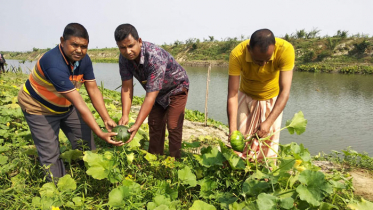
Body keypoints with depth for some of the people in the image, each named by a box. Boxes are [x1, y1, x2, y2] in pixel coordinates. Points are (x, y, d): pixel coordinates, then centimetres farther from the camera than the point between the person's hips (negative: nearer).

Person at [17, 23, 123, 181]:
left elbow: (93, 90, -14)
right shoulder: (54, 64, -39)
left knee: (86, 142, 7)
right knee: (50, 154, -4)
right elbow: (79, 104, -41)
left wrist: (106, 119, -24)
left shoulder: (84, 60, -15)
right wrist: (100, 134, -40)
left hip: (65, 106, 7)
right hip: (39, 108, -6)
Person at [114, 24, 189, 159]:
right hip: (157, 92, 6)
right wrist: (125, 116, -31)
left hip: (176, 88, -6)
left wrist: (136, 125, -44)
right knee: (154, 125, 9)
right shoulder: (124, 58, -20)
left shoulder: (155, 57, -41)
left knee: (173, 126, -11)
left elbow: (151, 96, -42)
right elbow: (126, 87, -19)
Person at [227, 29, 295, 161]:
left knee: (269, 141, -1)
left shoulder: (286, 50, -33)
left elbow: (285, 91, -33)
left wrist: (268, 123, -43)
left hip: (272, 98, 0)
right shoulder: (237, 55, -32)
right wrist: (232, 131, -36)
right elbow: (232, 95, -30)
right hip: (246, 96, 1)